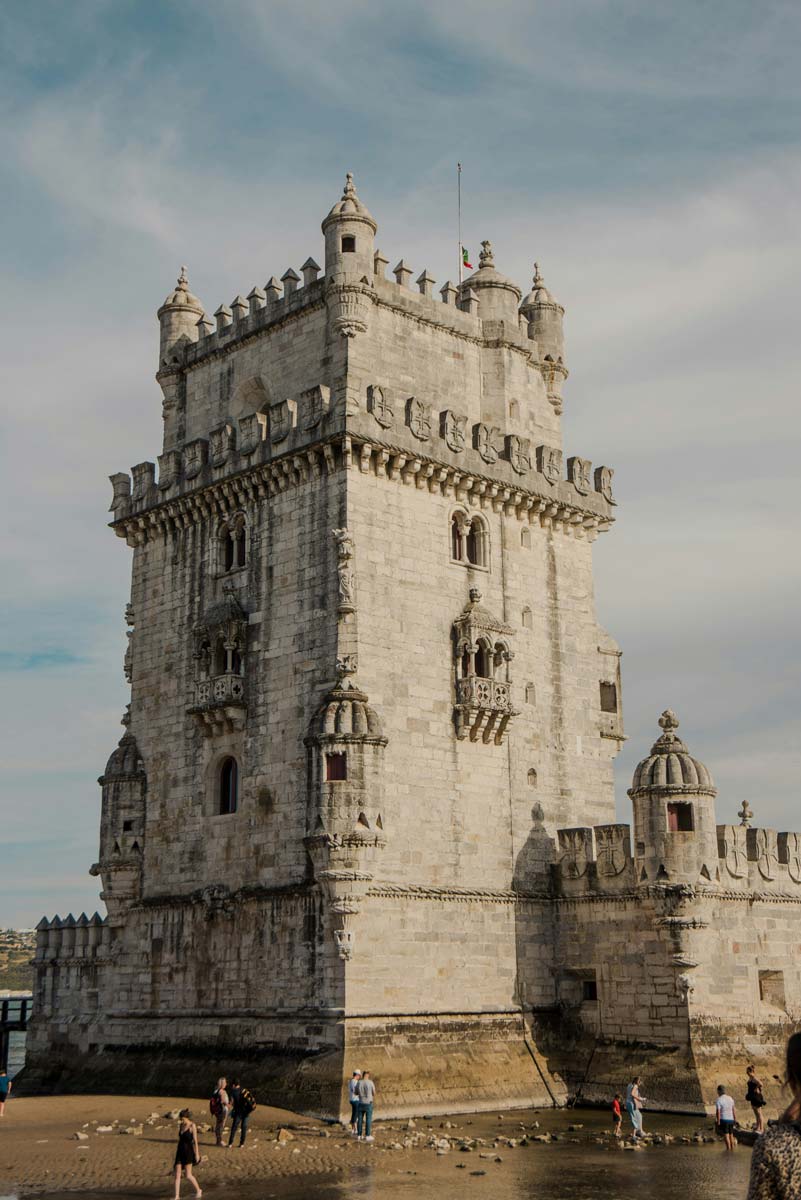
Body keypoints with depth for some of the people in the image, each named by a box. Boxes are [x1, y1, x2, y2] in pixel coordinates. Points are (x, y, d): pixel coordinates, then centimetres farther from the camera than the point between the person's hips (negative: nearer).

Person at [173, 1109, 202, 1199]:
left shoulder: (192, 1126, -13)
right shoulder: (181, 1125, 7)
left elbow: (195, 1141, -13)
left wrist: (197, 1154, -13)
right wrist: (176, 1152, 17)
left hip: (188, 1151, -6)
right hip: (180, 1151, 6)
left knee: (188, 1175, -4)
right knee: (177, 1174, 0)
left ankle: (198, 1190, 19)